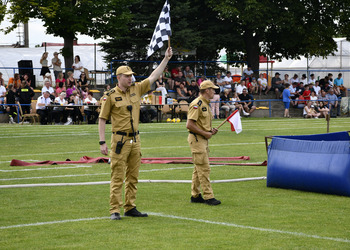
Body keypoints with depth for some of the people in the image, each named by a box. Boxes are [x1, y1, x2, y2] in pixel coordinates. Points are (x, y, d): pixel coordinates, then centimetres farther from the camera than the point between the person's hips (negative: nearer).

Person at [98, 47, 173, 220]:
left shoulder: (136, 89, 9)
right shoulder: (111, 96, -5)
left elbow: (153, 77, 12)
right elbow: (102, 119, -4)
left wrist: (166, 59, 6)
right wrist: (102, 142, -10)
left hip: (135, 140, 6)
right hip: (120, 140, -6)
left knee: (133, 177, 10)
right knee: (117, 177, -6)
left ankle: (130, 208, 17)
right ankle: (115, 210, -4)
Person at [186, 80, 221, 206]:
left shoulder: (205, 104, 16)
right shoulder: (197, 104, -16)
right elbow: (189, 125, -22)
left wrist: (211, 130, 9)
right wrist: (205, 133, -17)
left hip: (203, 139, 10)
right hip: (196, 139, -10)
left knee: (199, 169, 14)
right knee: (204, 168, -9)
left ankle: (195, 195, 20)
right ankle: (208, 196, -8)